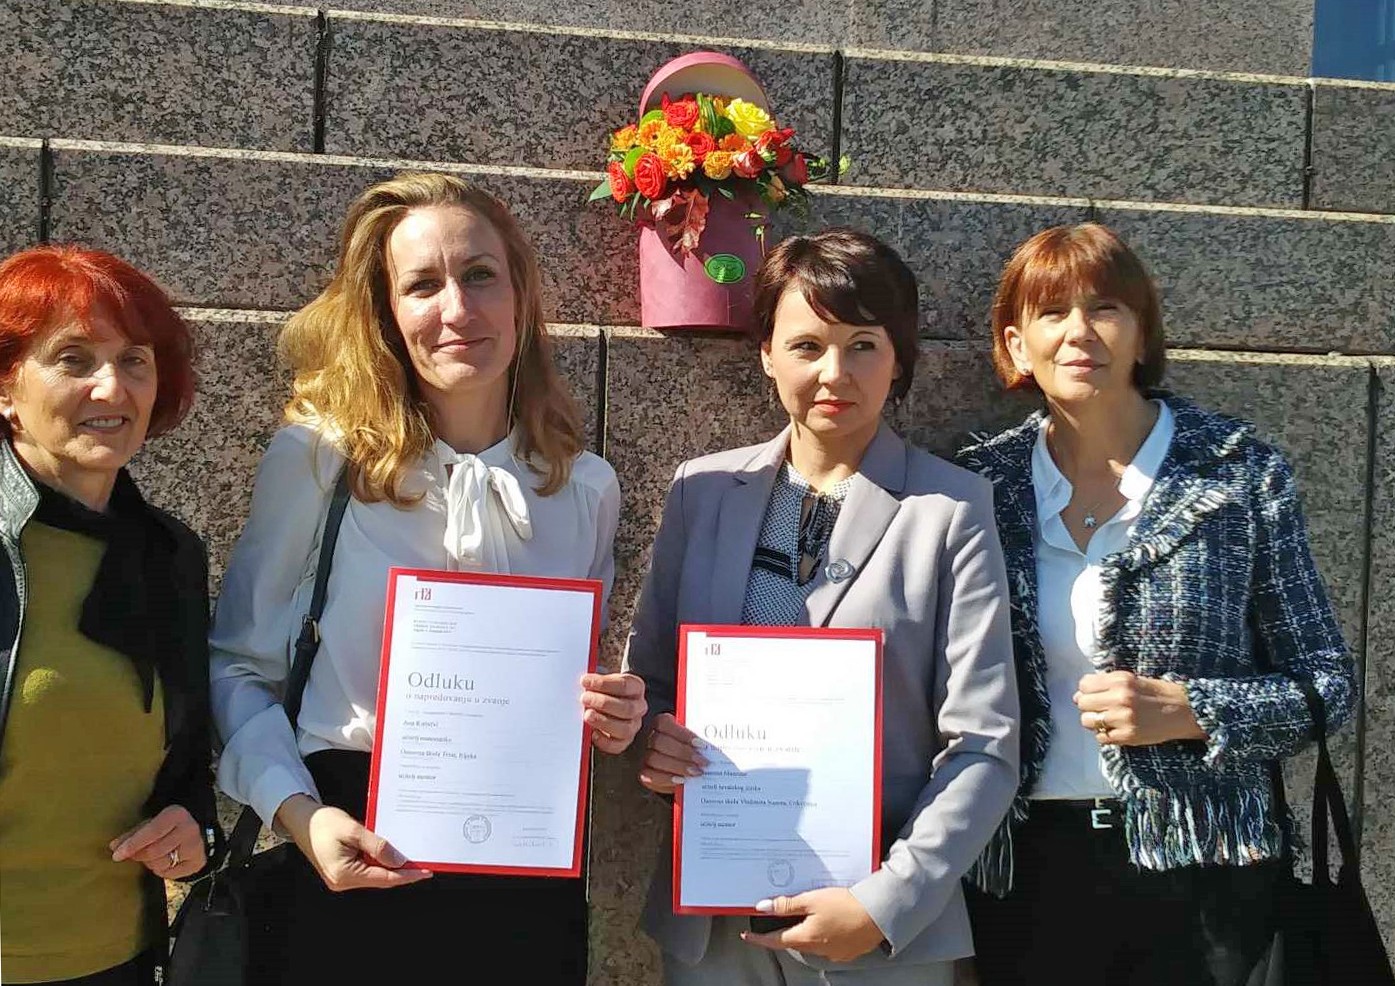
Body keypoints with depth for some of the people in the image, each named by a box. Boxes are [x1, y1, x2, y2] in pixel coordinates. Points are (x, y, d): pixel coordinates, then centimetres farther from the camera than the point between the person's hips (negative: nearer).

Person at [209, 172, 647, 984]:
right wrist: (298, 811, -16)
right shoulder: (317, 457, -10)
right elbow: (237, 666, -3)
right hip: (355, 871, -2)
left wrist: (610, 719, -7)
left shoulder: (586, 487, 0)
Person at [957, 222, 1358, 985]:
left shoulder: (1241, 473, -3)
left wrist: (1190, 712, -15)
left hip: (1199, 866, -1)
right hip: (1023, 867, 2)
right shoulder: (983, 485, 1)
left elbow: (1327, 685, 0)